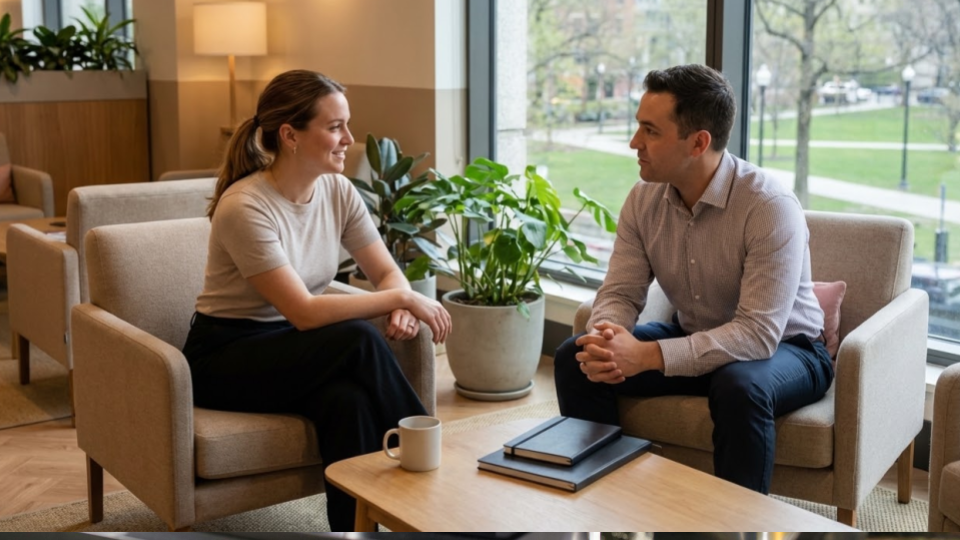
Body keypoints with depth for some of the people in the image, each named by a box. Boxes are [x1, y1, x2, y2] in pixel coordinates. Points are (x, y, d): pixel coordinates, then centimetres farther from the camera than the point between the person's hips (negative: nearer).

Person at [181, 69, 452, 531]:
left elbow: (387, 272, 1)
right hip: (224, 359, -5)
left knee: (348, 400, -31)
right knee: (359, 339, -30)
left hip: (294, 350, 5)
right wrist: (402, 298, -25)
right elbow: (304, 312, -29)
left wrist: (401, 310, -23)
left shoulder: (338, 191, -3)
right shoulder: (245, 208, -24)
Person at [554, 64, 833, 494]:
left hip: (783, 347, -5)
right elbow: (620, 293, -6)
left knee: (739, 387, -39)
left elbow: (758, 333, -32)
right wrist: (606, 339, -31)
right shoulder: (644, 198, -8)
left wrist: (649, 356, -40)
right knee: (574, 358, -11)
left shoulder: (770, 208, -27)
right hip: (694, 338, 6)